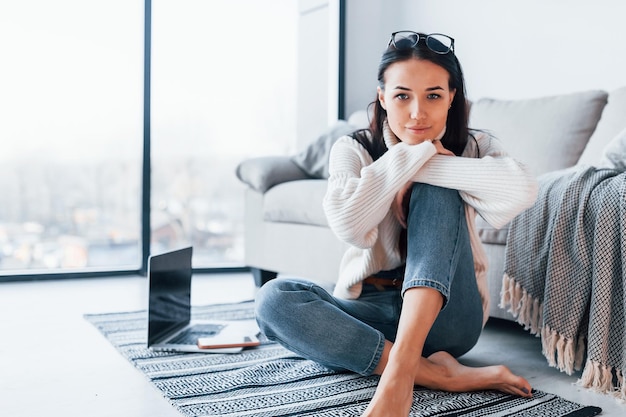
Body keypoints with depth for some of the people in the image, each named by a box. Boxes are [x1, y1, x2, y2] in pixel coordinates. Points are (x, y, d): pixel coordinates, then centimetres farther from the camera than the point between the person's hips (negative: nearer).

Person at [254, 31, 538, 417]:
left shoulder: (473, 147, -1)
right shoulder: (354, 150, -2)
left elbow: (522, 191, -25)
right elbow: (349, 225, -24)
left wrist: (424, 168, -21)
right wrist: (415, 153, -19)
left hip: (444, 316, 0)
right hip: (372, 312, 1)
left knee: (437, 190, -23)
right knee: (275, 298, -26)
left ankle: (401, 370, -36)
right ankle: (441, 374, -30)